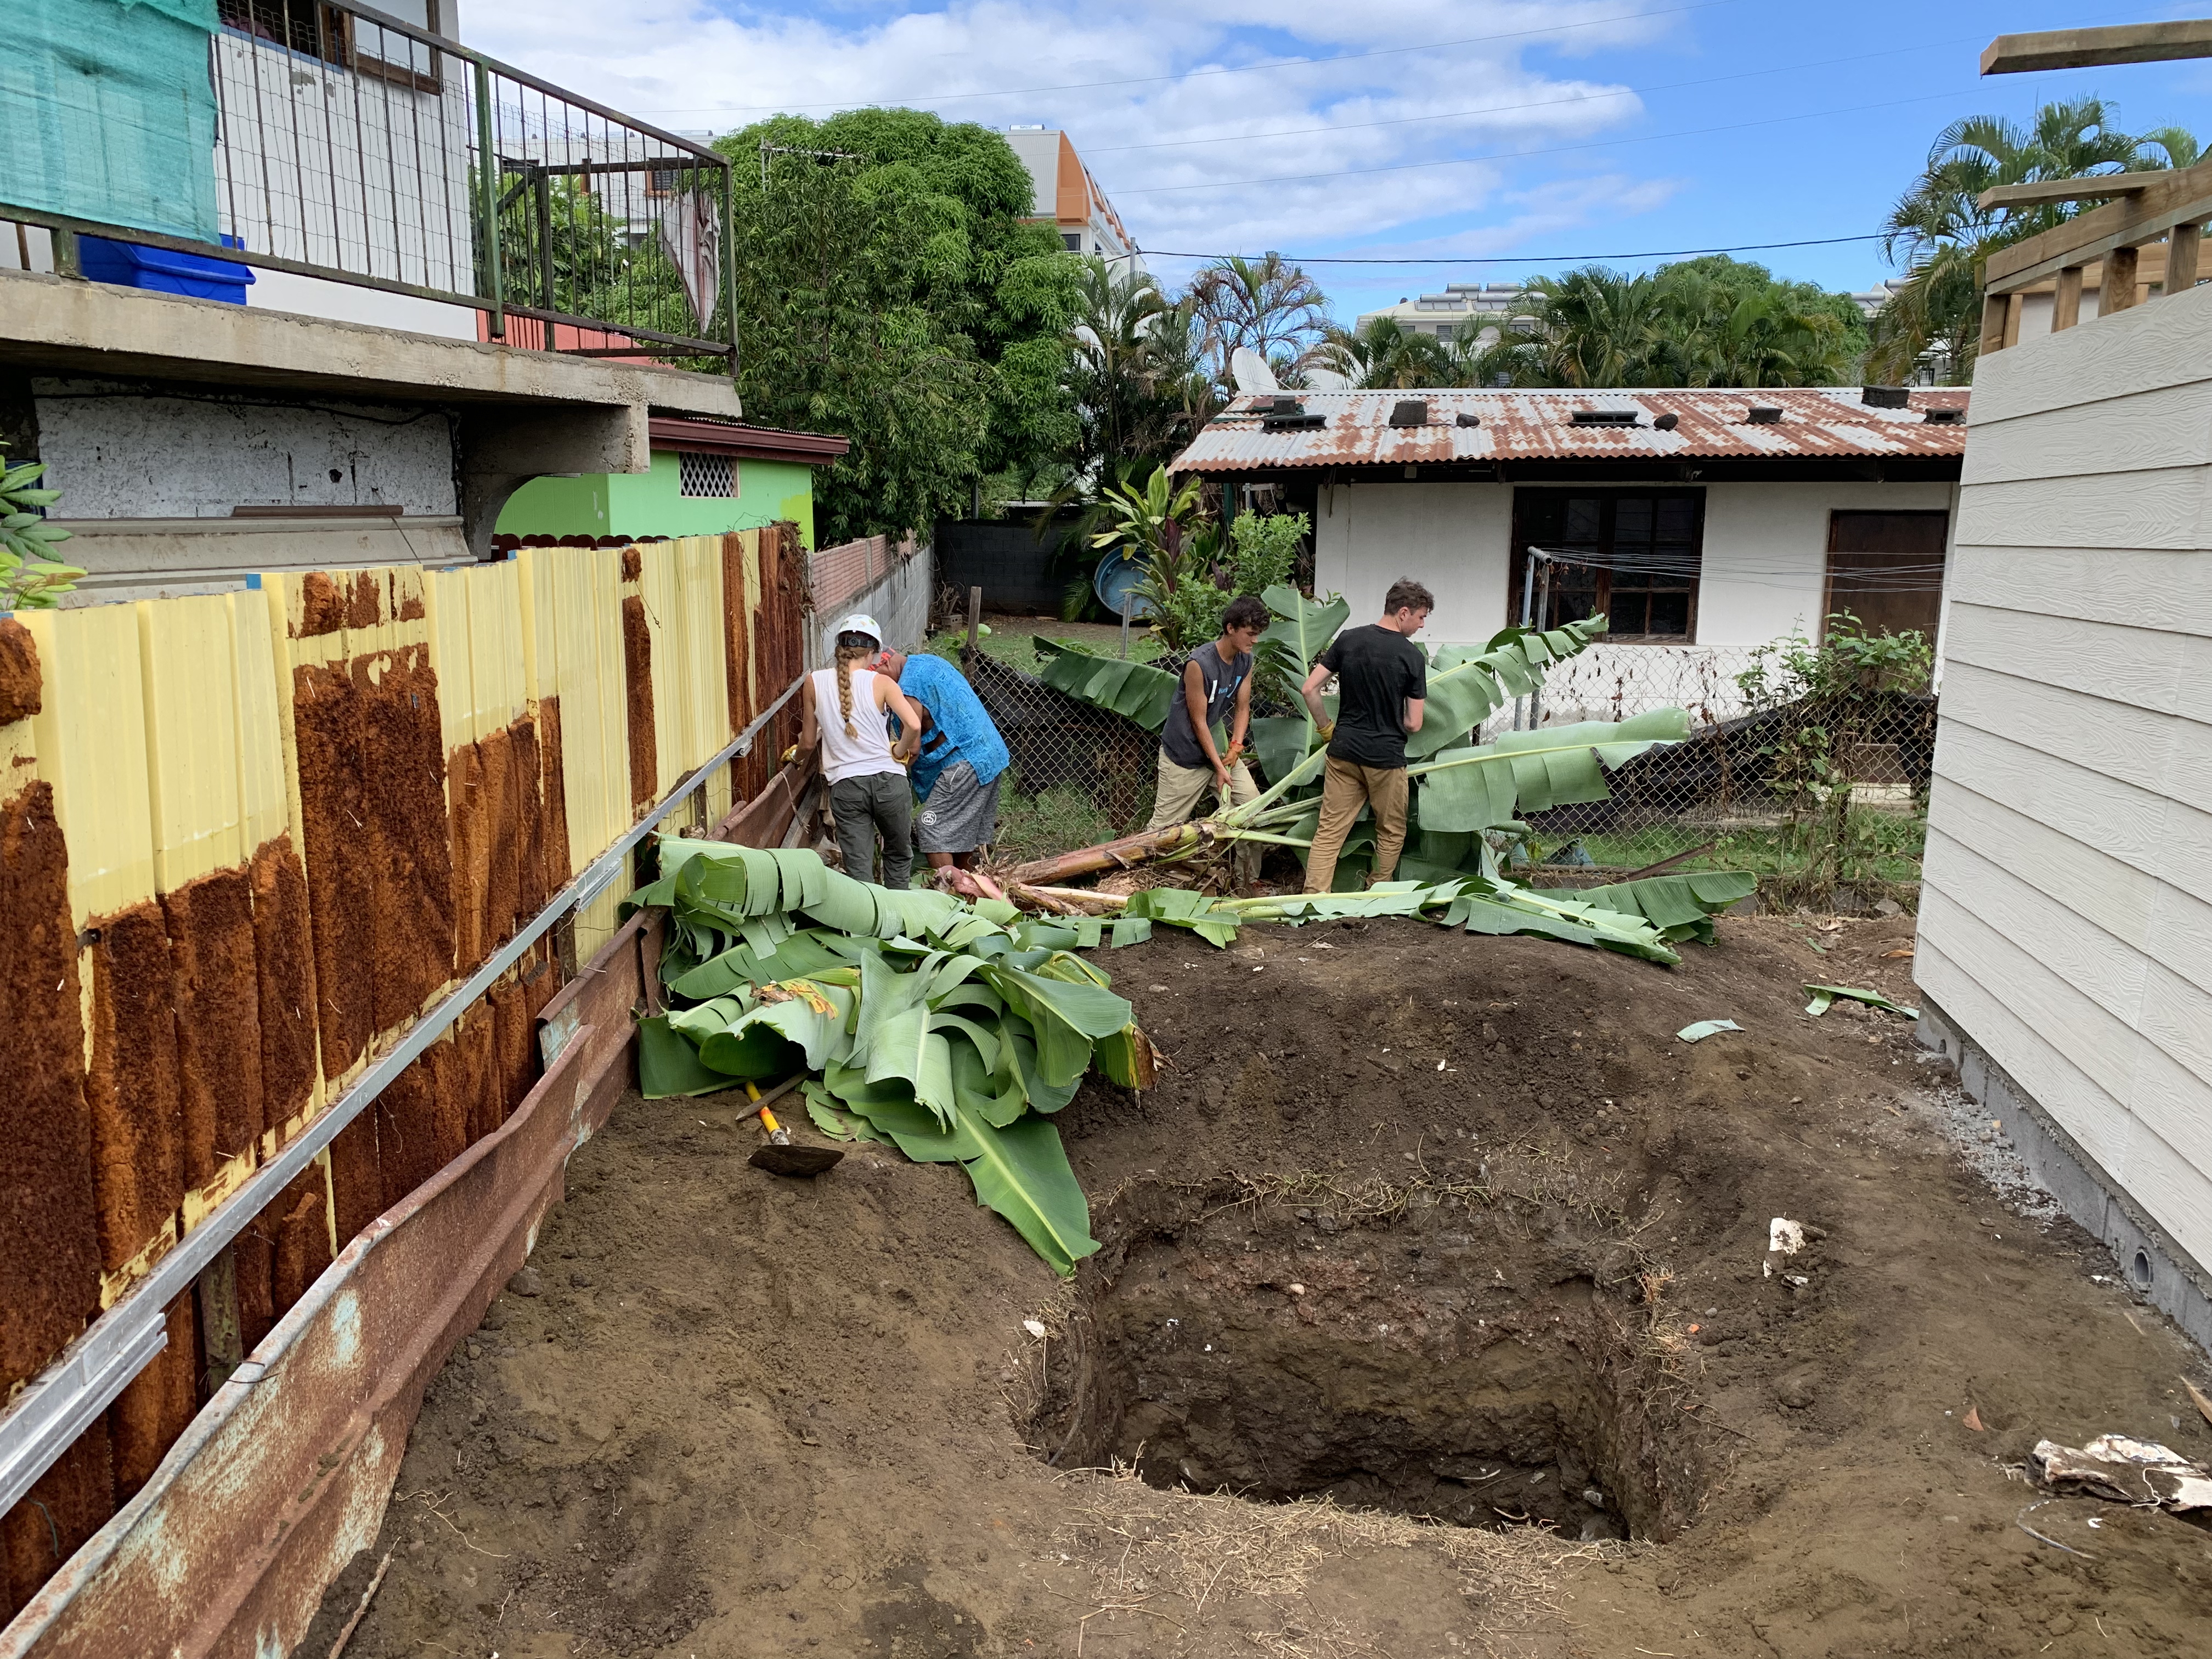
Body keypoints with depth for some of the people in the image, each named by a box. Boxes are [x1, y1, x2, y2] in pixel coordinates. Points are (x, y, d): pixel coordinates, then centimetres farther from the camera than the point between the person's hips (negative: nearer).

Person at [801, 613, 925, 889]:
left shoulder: (814, 683, 0)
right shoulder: (881, 683, -5)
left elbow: (807, 742, 7)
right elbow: (914, 724, -18)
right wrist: (900, 752, 1)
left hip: (845, 786, 1)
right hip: (888, 781, -1)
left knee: (858, 870, 5)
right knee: (899, 856, 22)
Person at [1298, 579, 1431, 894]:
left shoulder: (1348, 640, 1)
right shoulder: (1412, 656, -8)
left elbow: (1309, 690, 0)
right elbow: (1413, 724, -5)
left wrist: (1326, 729, 13)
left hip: (1344, 751, 3)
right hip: (1387, 756, -3)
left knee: (1329, 831, 4)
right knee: (1391, 832, 16)